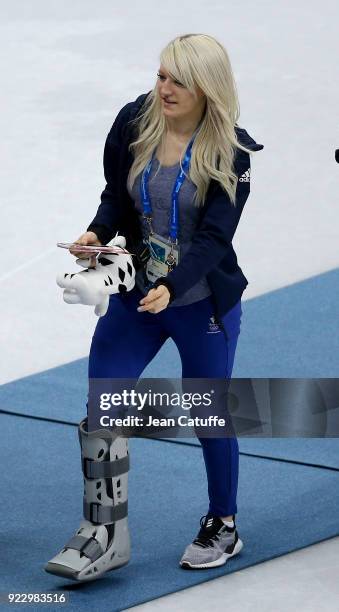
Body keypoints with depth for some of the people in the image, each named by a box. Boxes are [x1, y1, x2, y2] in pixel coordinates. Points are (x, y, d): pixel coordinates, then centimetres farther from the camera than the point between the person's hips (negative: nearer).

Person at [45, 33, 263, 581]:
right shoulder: (133, 124, -7)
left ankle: (223, 526, 32)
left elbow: (214, 237, -20)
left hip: (203, 304, -3)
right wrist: (97, 233, -19)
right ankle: (104, 534, 5)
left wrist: (172, 287, -35)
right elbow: (117, 198, 3)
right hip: (134, 294, 4)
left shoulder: (231, 152, -16)